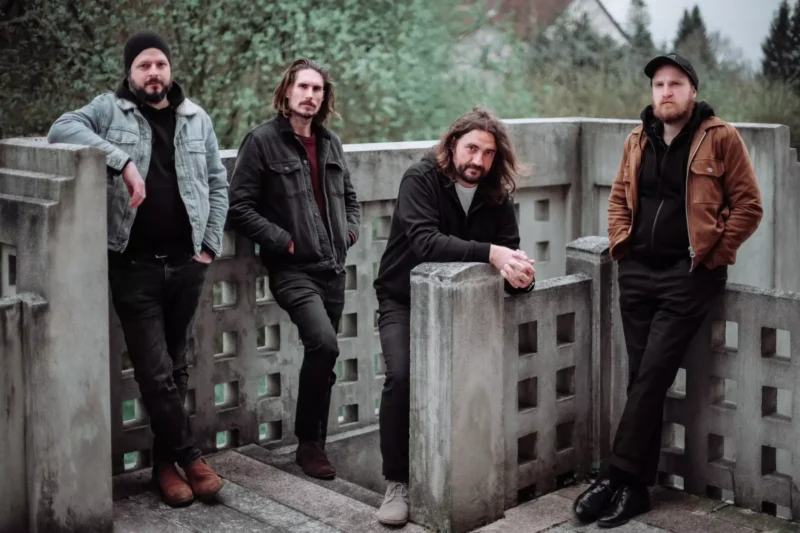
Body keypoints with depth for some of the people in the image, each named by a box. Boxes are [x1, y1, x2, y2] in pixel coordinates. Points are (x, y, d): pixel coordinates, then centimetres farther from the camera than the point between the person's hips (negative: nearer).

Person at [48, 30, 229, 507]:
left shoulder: (196, 119, 10)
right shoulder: (110, 110, 0)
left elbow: (217, 184, 14)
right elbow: (62, 129, -18)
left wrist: (210, 244, 5)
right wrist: (122, 160, -26)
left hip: (186, 263, 3)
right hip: (134, 266, -3)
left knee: (175, 367, 12)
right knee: (155, 372, -3)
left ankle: (166, 459, 24)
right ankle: (189, 455, 11)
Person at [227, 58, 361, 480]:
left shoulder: (330, 142, 15)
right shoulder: (262, 140, -5)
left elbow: (349, 196, 26)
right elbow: (240, 206, -9)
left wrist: (349, 231, 9)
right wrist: (281, 240, -13)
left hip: (333, 267, 6)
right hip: (293, 269, -6)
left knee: (323, 354, 8)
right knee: (324, 345, -23)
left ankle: (316, 444, 21)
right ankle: (309, 442, -7)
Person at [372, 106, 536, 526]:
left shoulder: (496, 194, -3)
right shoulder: (421, 179, -19)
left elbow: (509, 250, -9)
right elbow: (425, 242, -34)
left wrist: (517, 272, -33)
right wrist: (490, 253, -44)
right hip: (404, 300, -4)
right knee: (402, 377, -25)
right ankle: (397, 483, -11)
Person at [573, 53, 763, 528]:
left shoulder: (721, 138, -4)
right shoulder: (638, 141, 12)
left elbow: (748, 205, -4)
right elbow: (620, 197, 21)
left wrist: (714, 253, -8)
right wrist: (620, 244, 7)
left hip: (690, 274, -5)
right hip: (638, 271, 5)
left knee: (652, 374, -11)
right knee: (642, 378, 6)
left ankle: (619, 478, -5)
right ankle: (636, 486, 11)